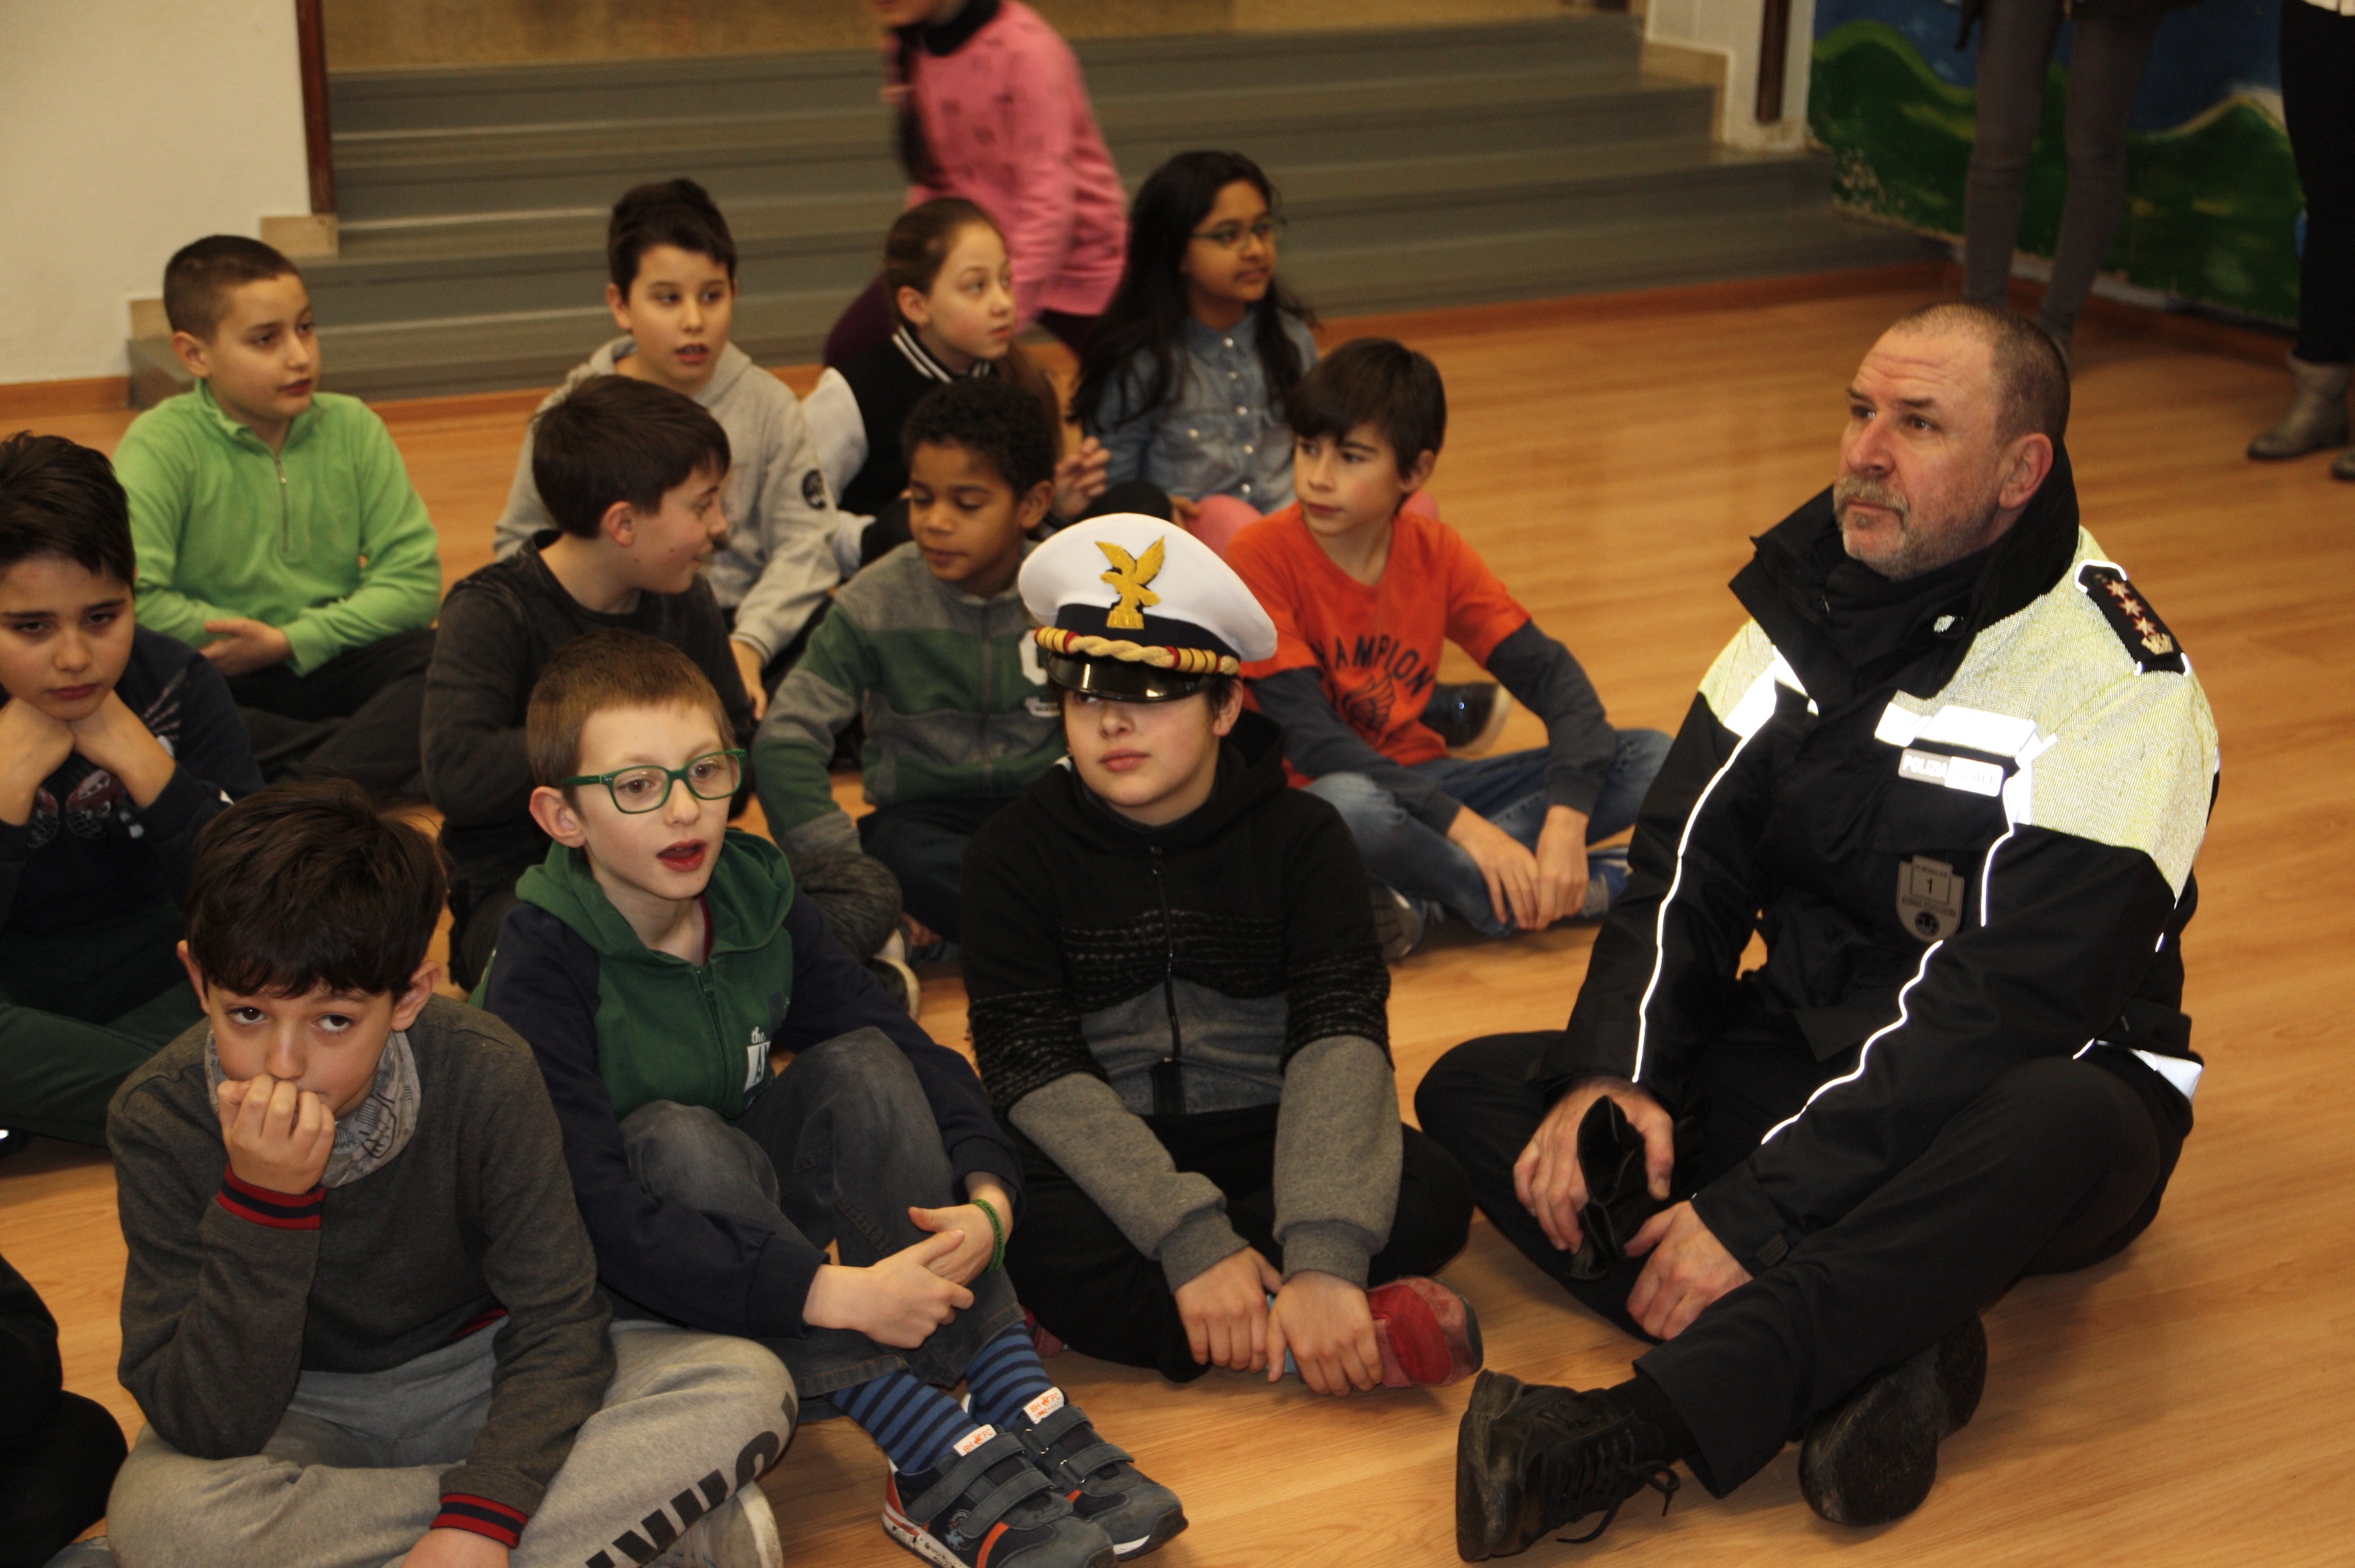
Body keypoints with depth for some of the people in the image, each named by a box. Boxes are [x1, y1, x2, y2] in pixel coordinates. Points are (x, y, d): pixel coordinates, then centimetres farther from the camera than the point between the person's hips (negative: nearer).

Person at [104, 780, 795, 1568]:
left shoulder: (482, 1075, -21)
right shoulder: (159, 1119, -21)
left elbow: (557, 1321, -18)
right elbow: (208, 1430, -25)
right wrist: (262, 1202, -37)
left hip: (477, 1372, 0)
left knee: (748, 1390, -22)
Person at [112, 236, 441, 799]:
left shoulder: (351, 428, 2)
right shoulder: (161, 445, -8)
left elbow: (415, 578, -4)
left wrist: (290, 641, -14)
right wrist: (237, 640, -13)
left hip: (333, 663, 3)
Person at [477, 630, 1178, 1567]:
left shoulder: (756, 900, -5)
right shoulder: (542, 972, -23)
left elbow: (914, 1056, -5)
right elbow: (599, 1217, -33)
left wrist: (988, 1198, -26)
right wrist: (833, 1292, -39)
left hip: (757, 1215, 5)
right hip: (623, 1287, -5)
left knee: (863, 1063, -17)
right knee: (676, 1135, -33)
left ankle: (1023, 1413, -25)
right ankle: (933, 1456, -38)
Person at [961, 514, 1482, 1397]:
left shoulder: (1300, 838, -1)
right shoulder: (1017, 853, -3)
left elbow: (1341, 1036, -15)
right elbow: (1035, 1071, -14)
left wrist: (1324, 1256, -33)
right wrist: (1193, 1241, -29)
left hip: (1260, 1144, 2)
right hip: (1099, 1165, -1)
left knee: (1430, 1194, -27)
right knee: (1031, 1240, -35)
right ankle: (1322, 1335, -25)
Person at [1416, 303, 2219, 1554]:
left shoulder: (2115, 686, -19)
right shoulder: (1814, 594, 1)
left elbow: (1992, 1008, -26)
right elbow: (1687, 861, 3)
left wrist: (1755, 1214, -30)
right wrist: (1615, 1075, -15)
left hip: (2022, 1095, -6)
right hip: (1802, 1050, 6)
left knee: (2059, 1126, -42)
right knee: (1473, 1092, -12)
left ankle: (1640, 1429, -44)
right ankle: (1878, 1345, -28)